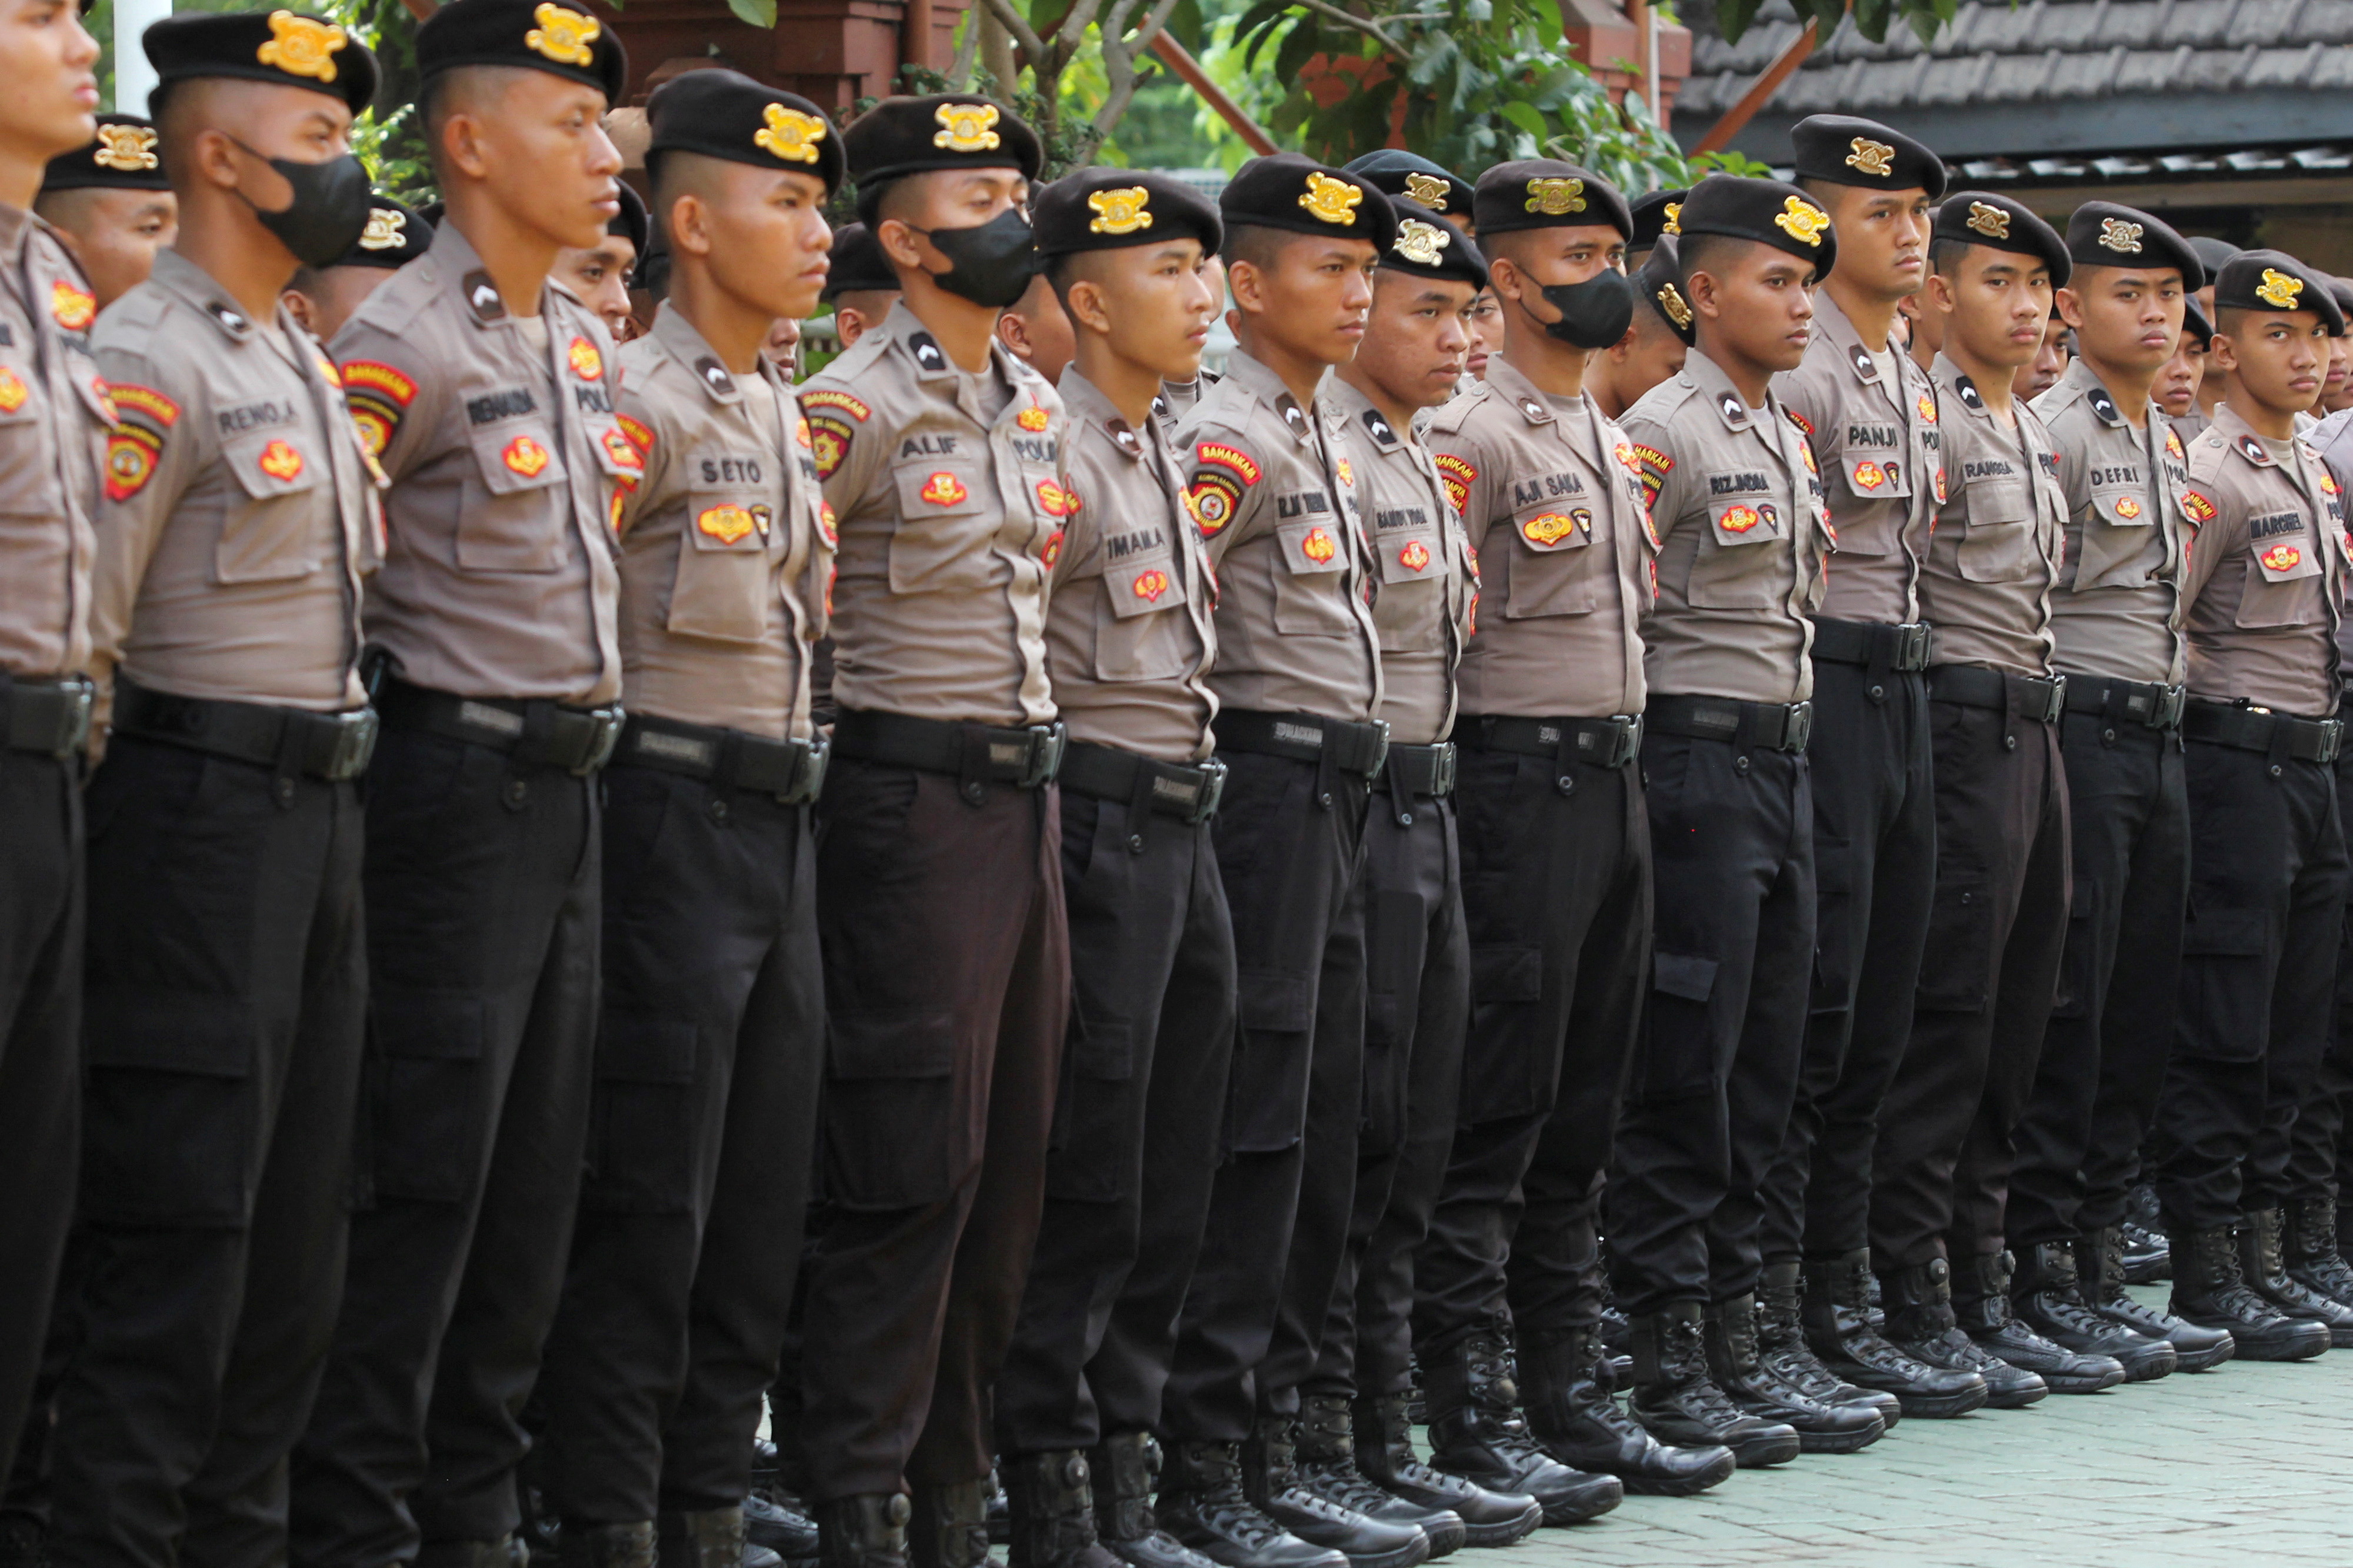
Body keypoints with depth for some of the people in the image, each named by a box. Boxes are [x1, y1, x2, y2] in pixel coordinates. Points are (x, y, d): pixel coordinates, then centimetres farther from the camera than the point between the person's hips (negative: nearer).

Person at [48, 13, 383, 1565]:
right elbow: (76, 626, -15)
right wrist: (108, 818, -12)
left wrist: (336, 774, 18)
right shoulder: (149, 359, -12)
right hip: (199, 807, -9)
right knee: (179, 1215, -8)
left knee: (301, 1212, 11)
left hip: (321, 808, 9)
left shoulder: (307, 361, 17)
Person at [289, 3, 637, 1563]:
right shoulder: (405, 347, -14)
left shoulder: (582, 337, 13)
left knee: (539, 1176, 10)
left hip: (572, 783, 8)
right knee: (424, 1177, -7)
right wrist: (374, 685, -8)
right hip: (460, 779, -8)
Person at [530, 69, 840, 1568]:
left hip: (785, 818, 8)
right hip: (675, 814, -8)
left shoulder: (789, 414, 16)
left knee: (766, 1201, 10)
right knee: (649, 1203, -5)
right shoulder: (638, 402, -11)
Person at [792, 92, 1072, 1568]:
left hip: (1030, 795, 8)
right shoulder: (858, 408, -11)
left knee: (1013, 1157, 9)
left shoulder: (1041, 407, 14)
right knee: (912, 1165, -7)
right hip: (913, 804, -8)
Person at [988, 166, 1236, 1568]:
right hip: (1101, 825, -9)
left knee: (1174, 1187, 10)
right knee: (1088, 1185, -5)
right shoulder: (1050, 449, -12)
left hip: (1185, 828, 9)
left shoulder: (1165, 457, 17)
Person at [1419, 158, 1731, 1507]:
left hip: (1616, 778, 9)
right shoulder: (1472, 436, -10)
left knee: (1583, 1114, 11)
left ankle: (1571, 1389, 16)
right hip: (1519, 780, -9)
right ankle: (1473, 1413, -4)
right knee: (1497, 1112, -6)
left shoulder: (1610, 443, 18)